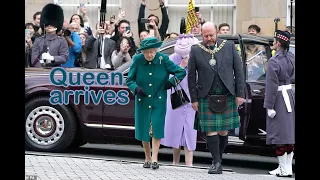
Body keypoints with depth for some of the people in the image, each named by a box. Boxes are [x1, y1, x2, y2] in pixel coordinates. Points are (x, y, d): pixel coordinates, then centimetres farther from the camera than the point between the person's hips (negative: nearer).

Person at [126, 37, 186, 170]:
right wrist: (136, 89, -17)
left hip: (159, 101, -1)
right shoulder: (137, 60, -7)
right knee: (143, 129, 7)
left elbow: (181, 72, 0)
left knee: (157, 129, -8)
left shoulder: (163, 59, -9)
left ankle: (154, 159, -3)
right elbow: (129, 80, 1)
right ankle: (147, 158, 22)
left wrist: (171, 82, -10)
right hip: (142, 101, 1)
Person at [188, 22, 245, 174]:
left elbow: (238, 71, 5)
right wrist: (194, 99, 0)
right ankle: (217, 163, 0)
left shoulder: (229, 46, 3)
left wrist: (240, 94, 0)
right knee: (211, 130, -5)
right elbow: (191, 76, 4)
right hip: (207, 98, -1)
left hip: (227, 97, 1)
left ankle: (218, 160, 19)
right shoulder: (196, 50, 1)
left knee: (223, 131, 6)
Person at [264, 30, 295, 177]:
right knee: (289, 132, 10)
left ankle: (283, 169, 3)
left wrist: (269, 106, -15)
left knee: (279, 134, -1)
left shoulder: (274, 61, -18)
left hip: (279, 98, -7)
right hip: (290, 95, 7)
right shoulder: (291, 58, 5)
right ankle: (288, 167, 15)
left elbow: (272, 85, -18)